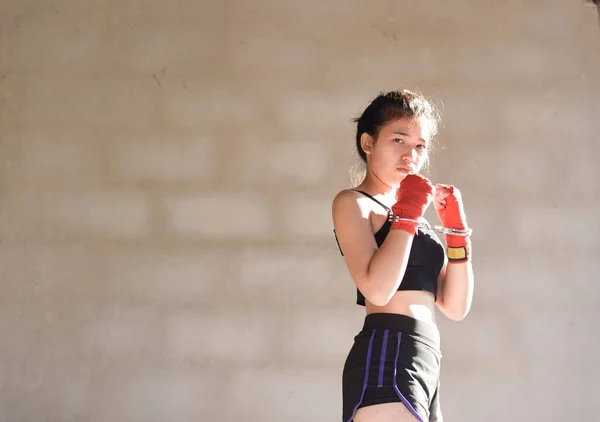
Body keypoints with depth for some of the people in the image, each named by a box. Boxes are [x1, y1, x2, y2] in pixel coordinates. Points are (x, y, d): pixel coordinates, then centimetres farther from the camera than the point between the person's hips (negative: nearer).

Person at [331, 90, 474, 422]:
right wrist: (407, 212, -9)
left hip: (424, 365, 8)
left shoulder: (411, 214, 20)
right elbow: (377, 289, -19)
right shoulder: (352, 202, -1)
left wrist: (456, 230, 4)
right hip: (386, 358, -8)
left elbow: (455, 307, 13)